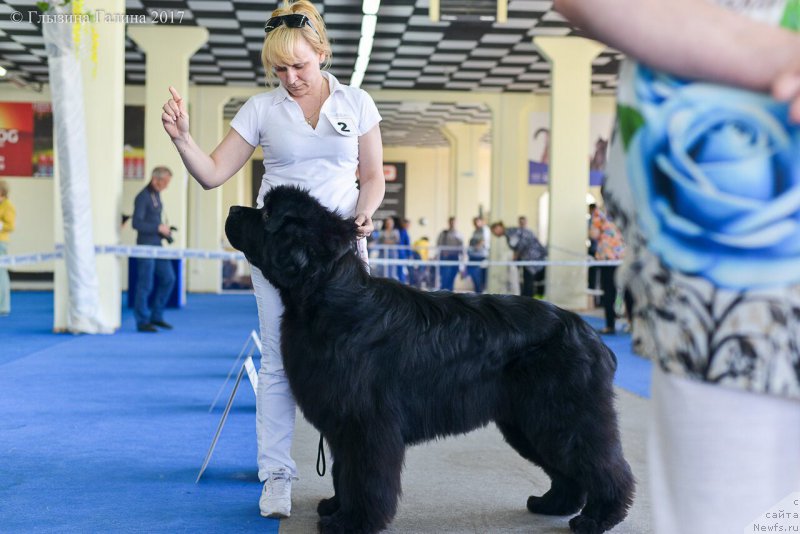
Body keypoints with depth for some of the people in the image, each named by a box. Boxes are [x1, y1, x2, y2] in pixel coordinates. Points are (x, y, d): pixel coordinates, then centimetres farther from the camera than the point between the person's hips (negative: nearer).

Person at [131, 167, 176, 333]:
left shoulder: (157, 194, 13)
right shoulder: (143, 197, -15)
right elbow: (136, 223, -21)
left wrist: (165, 229, 8)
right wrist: (159, 228, -19)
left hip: (157, 244, 9)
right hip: (145, 245, -9)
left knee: (168, 279, 9)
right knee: (145, 285, -3)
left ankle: (156, 316, 19)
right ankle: (142, 321, 6)